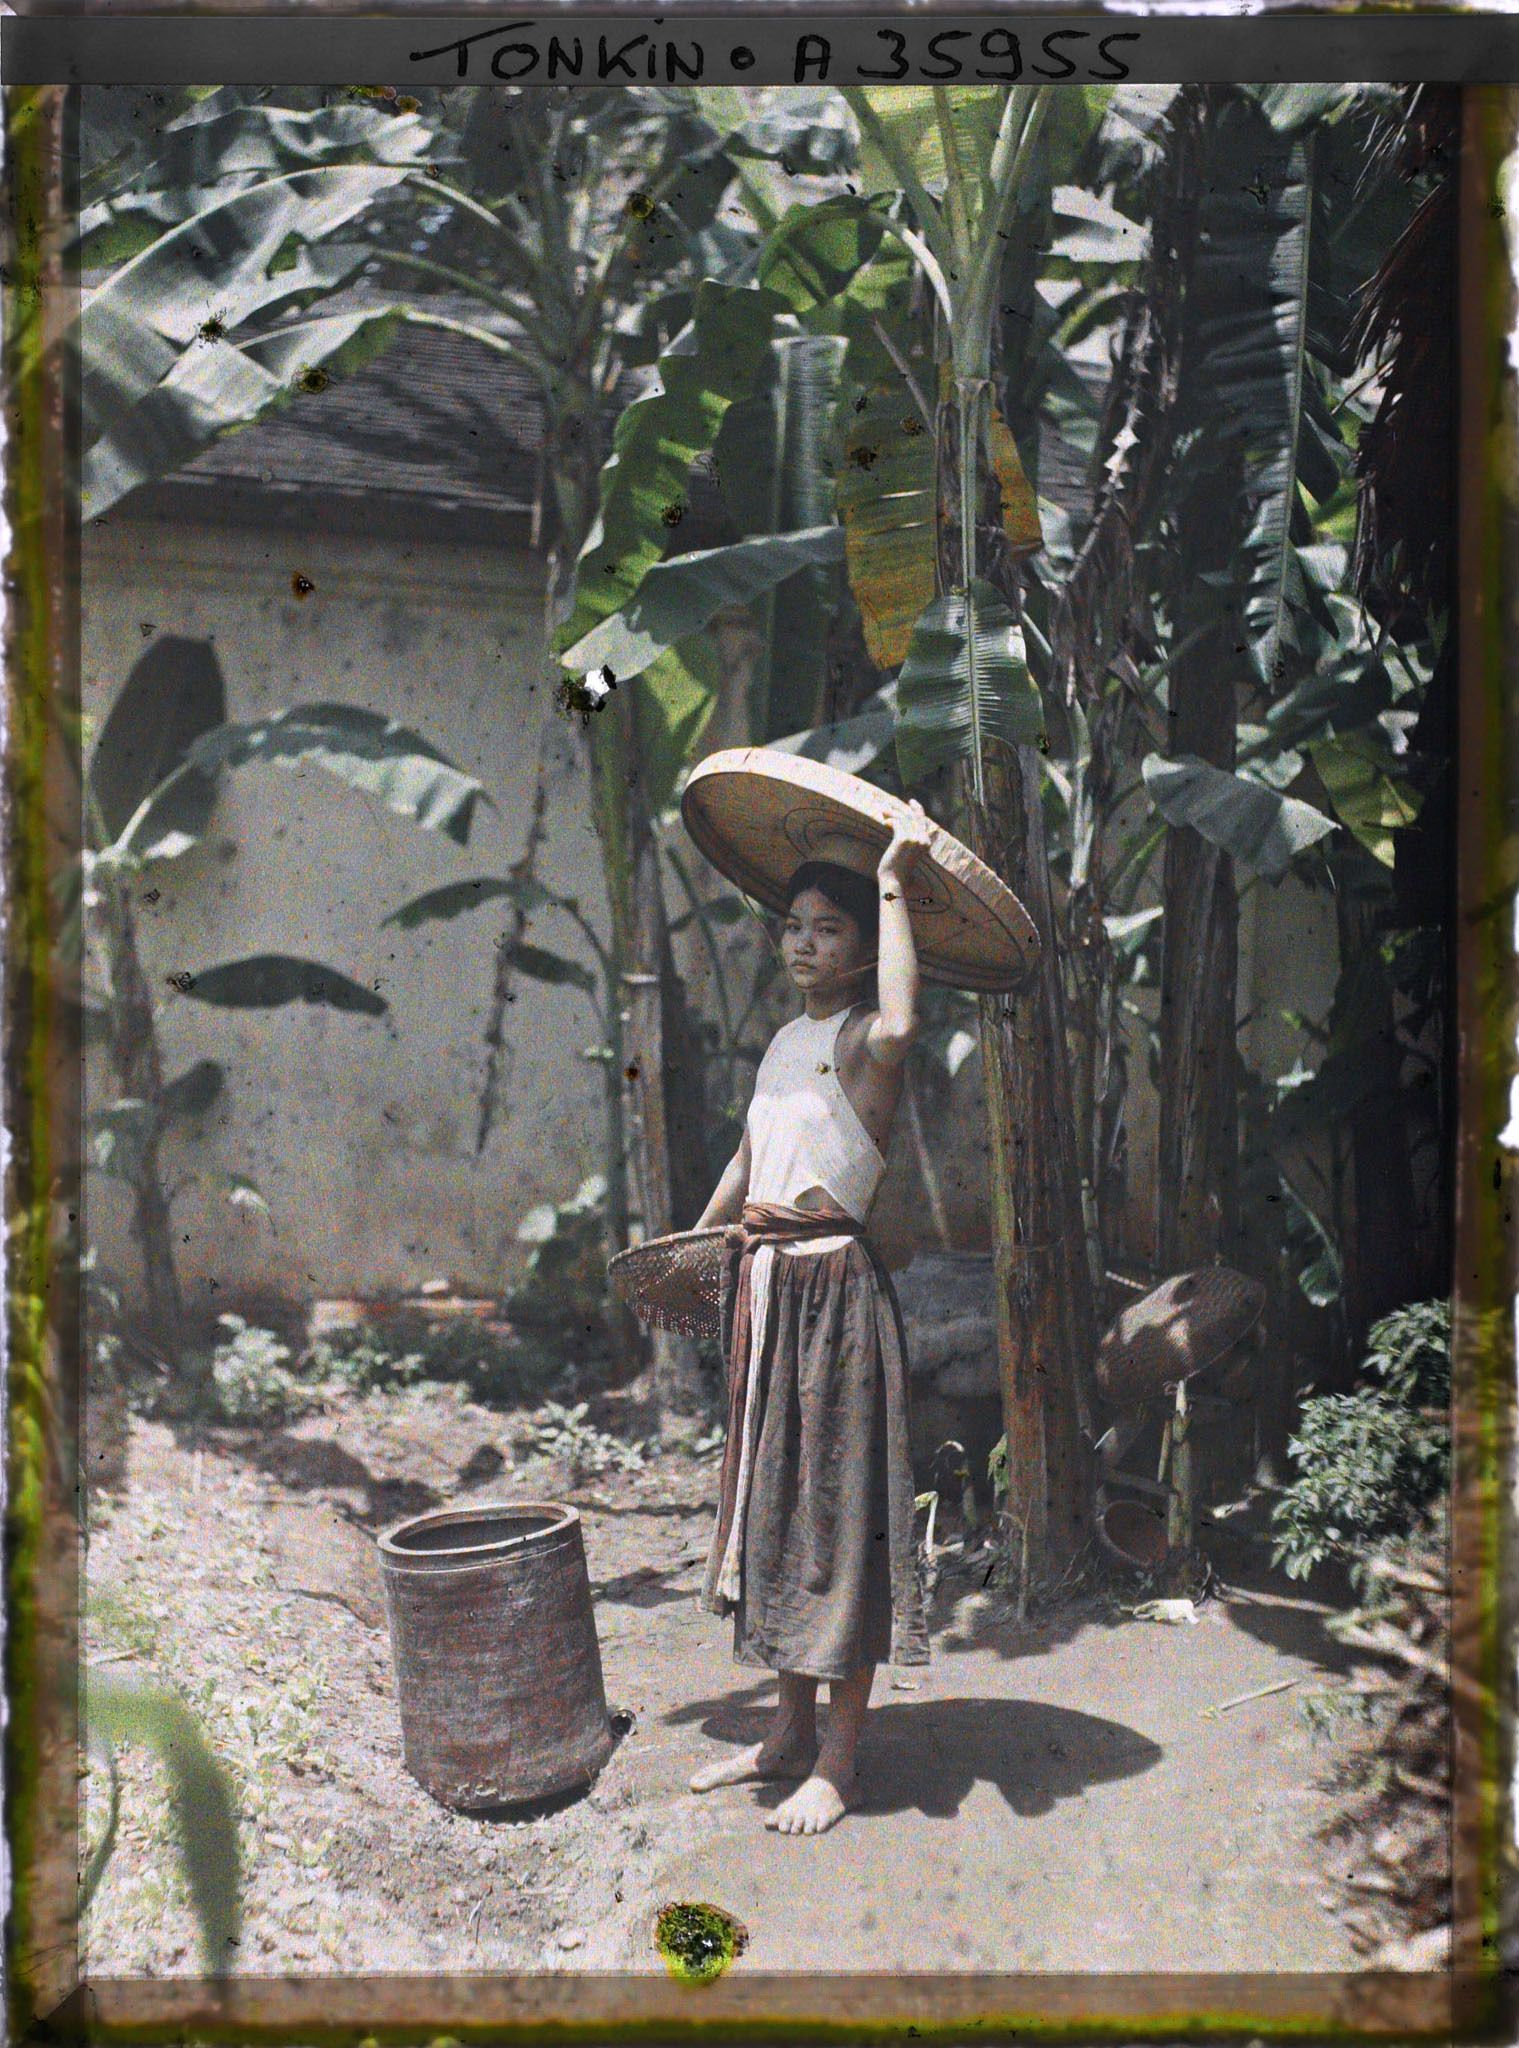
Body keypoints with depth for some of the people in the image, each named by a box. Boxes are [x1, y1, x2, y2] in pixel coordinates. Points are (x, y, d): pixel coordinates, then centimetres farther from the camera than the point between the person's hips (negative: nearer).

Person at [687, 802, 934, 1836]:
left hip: (834, 1292, -9)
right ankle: (790, 1734, 29)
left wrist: (894, 886, -30)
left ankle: (838, 1764, 11)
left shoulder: (859, 1040, -11)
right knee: (776, 1497, 15)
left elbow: (898, 1028, -38)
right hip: (766, 1285, 9)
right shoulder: (787, 1041, 14)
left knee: (837, 1506, -1)